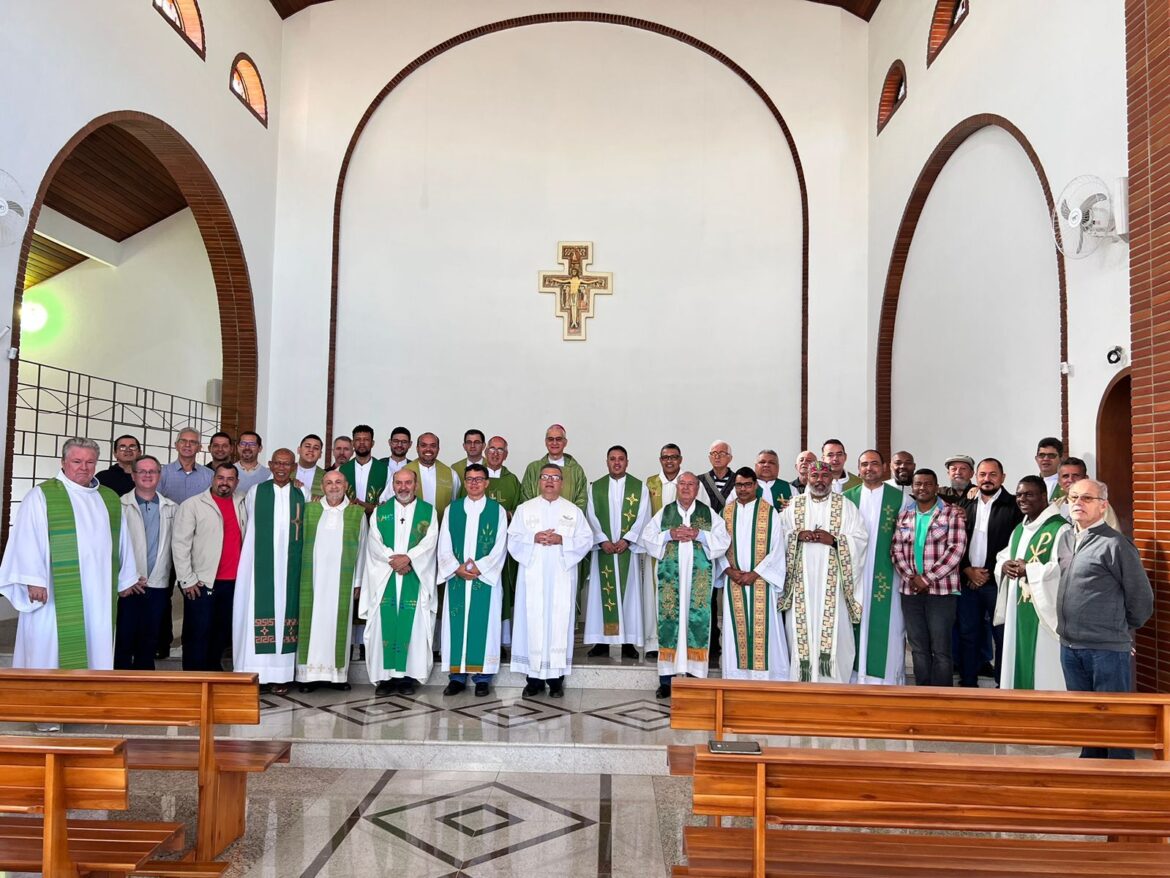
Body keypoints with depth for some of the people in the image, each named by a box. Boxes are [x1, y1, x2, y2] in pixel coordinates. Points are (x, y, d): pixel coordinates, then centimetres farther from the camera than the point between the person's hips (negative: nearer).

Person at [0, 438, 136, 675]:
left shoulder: (110, 499, 13)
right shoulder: (41, 496, -2)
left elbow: (121, 541, 16)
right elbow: (27, 540, -8)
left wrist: (125, 579, 16)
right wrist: (33, 580, -14)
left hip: (99, 595, 5)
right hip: (56, 595, -4)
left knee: (96, 651, 6)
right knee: (51, 654, 1)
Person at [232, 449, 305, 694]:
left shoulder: (302, 495, 6)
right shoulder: (255, 493, 5)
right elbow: (248, 524, 16)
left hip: (289, 566, 1)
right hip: (260, 565, -1)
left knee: (286, 609, 1)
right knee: (258, 611, -3)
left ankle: (281, 674, 6)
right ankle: (254, 672, 2)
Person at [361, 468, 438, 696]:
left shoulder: (428, 511, 7)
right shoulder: (380, 511, 11)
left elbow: (430, 541, -4)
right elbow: (374, 541, 0)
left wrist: (408, 558, -18)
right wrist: (392, 559, -15)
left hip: (416, 578, -1)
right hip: (384, 577, 1)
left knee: (414, 624, -3)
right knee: (384, 624, -2)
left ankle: (408, 676, 5)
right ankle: (385, 676, 5)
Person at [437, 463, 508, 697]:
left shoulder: (498, 511, 2)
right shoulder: (452, 509, 8)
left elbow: (500, 547, -3)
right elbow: (444, 546, 4)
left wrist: (478, 568, -13)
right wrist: (457, 568, -10)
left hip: (486, 578, -2)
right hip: (457, 578, 2)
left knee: (483, 623, 1)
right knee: (457, 624, 3)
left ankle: (482, 677, 9)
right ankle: (457, 676, 12)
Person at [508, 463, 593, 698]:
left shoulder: (573, 510, 9)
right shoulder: (524, 508, 9)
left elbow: (586, 540, 2)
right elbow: (513, 539, 4)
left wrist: (562, 540, -13)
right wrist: (533, 538, -14)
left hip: (561, 576, 0)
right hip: (532, 575, 0)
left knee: (559, 621, -1)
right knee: (532, 620, -2)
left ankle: (556, 677, 7)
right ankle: (534, 677, 7)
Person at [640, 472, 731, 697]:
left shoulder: (708, 513, 8)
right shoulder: (664, 512, 10)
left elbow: (724, 540, 1)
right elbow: (647, 537, 5)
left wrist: (699, 534, -12)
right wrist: (670, 535, -10)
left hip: (699, 575, 0)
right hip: (670, 574, 0)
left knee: (697, 619, -3)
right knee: (669, 618, -2)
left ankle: (694, 676, 6)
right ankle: (666, 679, 4)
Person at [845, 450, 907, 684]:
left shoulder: (899, 497, 2)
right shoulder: (848, 497, 9)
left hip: (887, 575, -2)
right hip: (855, 574, 2)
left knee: (886, 626, -1)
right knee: (858, 625, 5)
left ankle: (887, 677, 9)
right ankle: (857, 676, 14)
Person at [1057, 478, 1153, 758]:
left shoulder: (1115, 544, -12)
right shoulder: (1065, 538, 8)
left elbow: (1141, 598, -6)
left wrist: (1121, 631, 6)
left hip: (1107, 649, -6)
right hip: (1069, 646, 7)